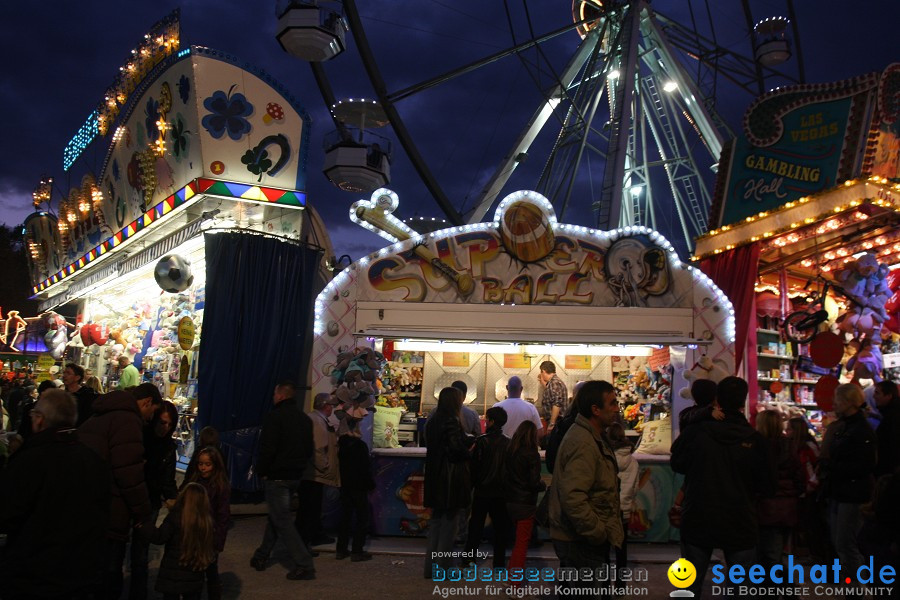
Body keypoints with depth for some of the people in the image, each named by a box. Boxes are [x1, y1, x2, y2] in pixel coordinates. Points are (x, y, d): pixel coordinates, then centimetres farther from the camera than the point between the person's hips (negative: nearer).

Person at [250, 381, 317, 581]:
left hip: (276, 477, -8)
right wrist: (299, 468, 16)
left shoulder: (274, 416, -14)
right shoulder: (305, 418, 9)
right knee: (276, 515, 21)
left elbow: (267, 449, -18)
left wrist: (261, 471, -6)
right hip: (296, 476, 8)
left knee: (282, 520, -3)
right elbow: (309, 450, 12)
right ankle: (261, 556, 32)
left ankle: (304, 565, -7)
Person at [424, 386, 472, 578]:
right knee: (449, 522, 3)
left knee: (436, 521, 16)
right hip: (452, 480, -8)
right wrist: (469, 454, -2)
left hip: (435, 479, 8)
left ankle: (431, 566, 22)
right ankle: (442, 567, 9)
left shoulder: (432, 422, 8)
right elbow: (458, 449, -23)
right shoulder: (452, 422, -17)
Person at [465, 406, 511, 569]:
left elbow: (473, 467, -10)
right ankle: (499, 563, 15)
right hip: (501, 493, 2)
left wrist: (468, 488, 0)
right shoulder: (508, 443, -5)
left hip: (482, 492, -2)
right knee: (501, 528, 11)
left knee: (475, 527, 10)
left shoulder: (481, 441, -13)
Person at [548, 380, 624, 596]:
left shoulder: (590, 437, 12)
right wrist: (599, 534, -21)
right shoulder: (583, 443, -22)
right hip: (581, 543, -10)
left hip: (583, 539, 10)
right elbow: (573, 498, -32)